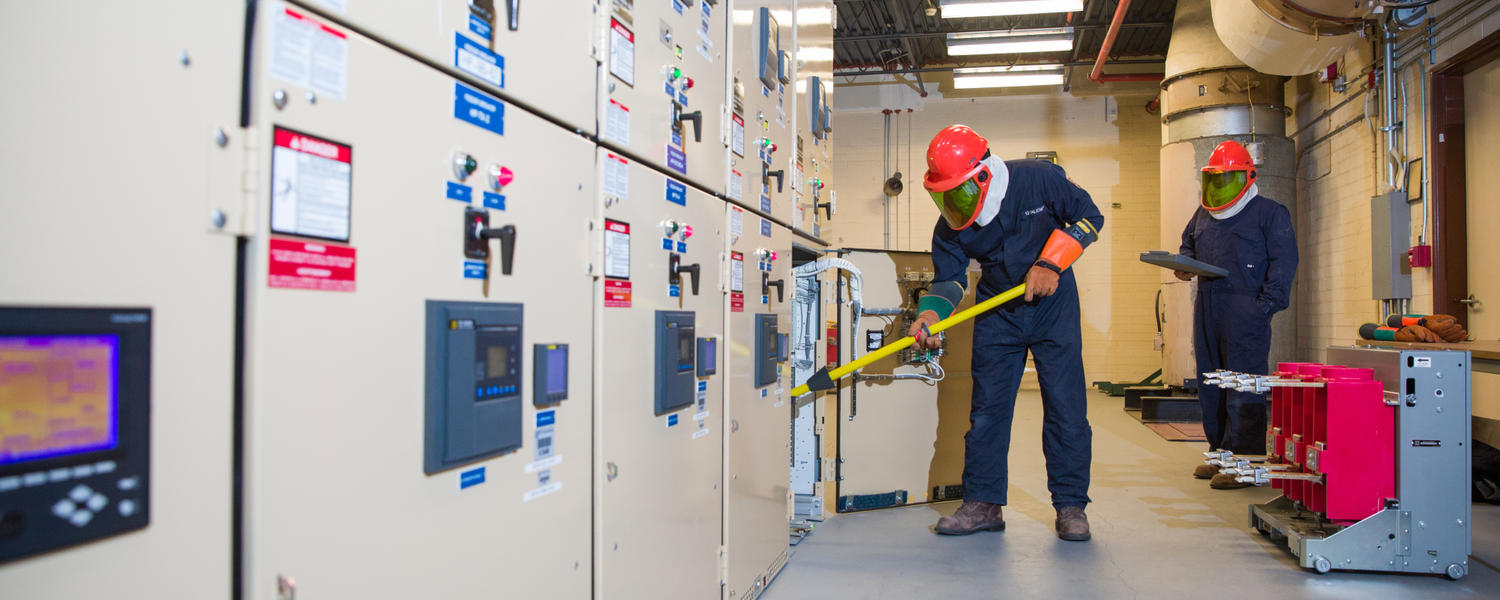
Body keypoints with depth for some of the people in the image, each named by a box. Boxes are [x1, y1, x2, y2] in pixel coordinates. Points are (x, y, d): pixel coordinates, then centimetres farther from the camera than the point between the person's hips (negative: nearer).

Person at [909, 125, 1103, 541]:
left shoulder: (1039, 179, -19)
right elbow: (949, 278, -5)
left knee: (1065, 405, -4)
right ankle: (982, 504, 9)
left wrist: (1050, 262, -19)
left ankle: (1070, 504, 6)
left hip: (1053, 304, -2)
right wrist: (931, 312, -26)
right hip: (997, 312, 3)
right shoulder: (951, 226, -12)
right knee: (986, 409, 0)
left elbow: (1088, 216, -7)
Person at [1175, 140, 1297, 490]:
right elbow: (1188, 245, 33)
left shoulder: (1268, 213, 1)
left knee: (1244, 389, -9)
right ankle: (1222, 454, 19)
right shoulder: (1203, 215, 20)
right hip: (1207, 310, 7)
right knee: (1211, 384, 10)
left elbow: (1283, 262, -4)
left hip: (1245, 312, -7)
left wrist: (1266, 305, -13)